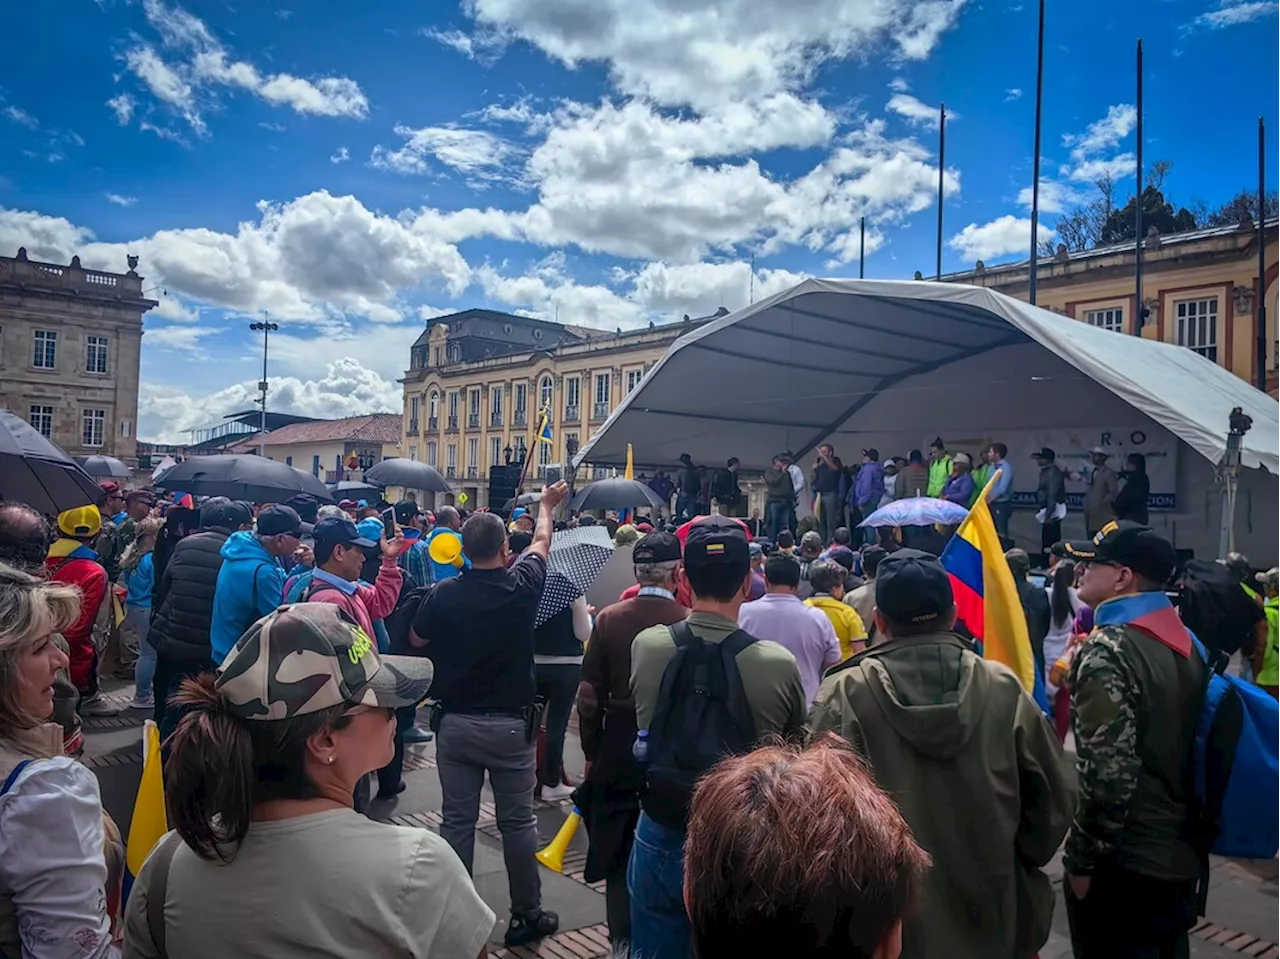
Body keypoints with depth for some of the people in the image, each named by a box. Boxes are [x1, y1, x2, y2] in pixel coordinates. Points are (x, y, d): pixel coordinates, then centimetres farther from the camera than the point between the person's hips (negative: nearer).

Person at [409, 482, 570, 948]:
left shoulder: (443, 594, -9)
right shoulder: (522, 587, -11)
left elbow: (417, 640, 10)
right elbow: (541, 542, 9)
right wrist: (547, 505, 27)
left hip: (455, 724, 2)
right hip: (510, 725, -1)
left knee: (456, 821, 11)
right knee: (517, 822, 9)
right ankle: (527, 915, 21)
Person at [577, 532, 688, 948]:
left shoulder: (608, 619, -7)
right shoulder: (689, 623, -14)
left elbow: (589, 693, -4)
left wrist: (591, 750, 7)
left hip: (617, 756, 2)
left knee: (619, 856, 15)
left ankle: (622, 939, 23)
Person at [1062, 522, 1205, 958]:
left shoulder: (1107, 650, -21)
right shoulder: (1184, 641, 5)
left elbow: (1107, 772, -25)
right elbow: (1176, 743, 12)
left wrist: (1081, 858, -15)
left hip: (1123, 862, -8)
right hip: (1181, 855, 8)